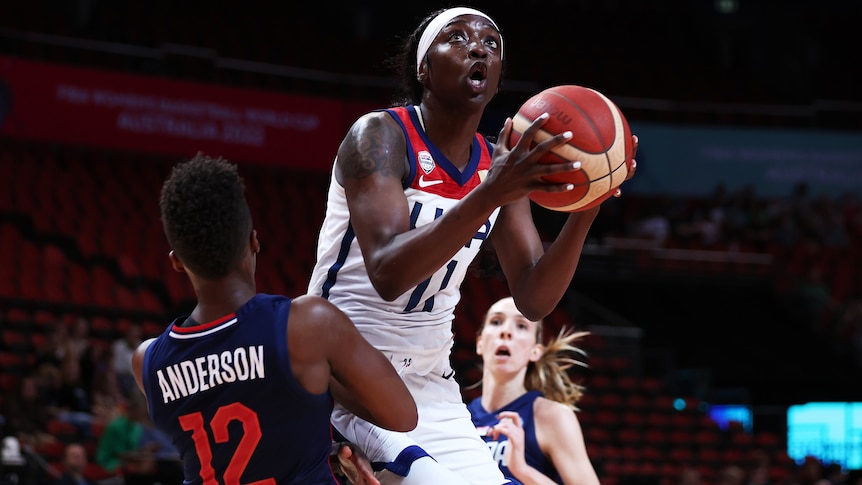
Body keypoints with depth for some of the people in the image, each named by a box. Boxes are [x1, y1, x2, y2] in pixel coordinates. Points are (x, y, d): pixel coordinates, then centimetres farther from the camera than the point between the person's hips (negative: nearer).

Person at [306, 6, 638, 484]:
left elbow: (534, 300, 0)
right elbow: (387, 274, -28)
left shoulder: (500, 165, 6)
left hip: (430, 385, 7)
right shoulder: (380, 135, -14)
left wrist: (585, 211, -16)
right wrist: (488, 197, -39)